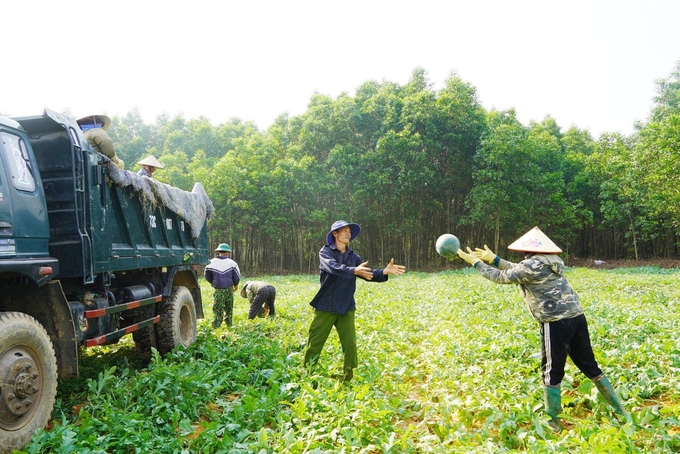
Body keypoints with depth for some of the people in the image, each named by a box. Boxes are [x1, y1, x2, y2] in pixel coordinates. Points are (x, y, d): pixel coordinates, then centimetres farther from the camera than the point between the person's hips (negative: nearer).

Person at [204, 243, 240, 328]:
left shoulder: (211, 263, -4)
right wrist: (235, 285, 18)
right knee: (229, 308, 17)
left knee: (217, 309, 3)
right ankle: (229, 323, 27)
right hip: (229, 289, 1)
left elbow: (208, 277, 6)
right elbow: (237, 277, -1)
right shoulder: (232, 263, -5)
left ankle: (216, 325, -4)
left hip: (218, 290, -1)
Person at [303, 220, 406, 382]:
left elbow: (369, 274, -2)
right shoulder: (325, 252, -5)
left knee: (350, 344, 3)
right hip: (325, 307, -3)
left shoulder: (353, 257, 8)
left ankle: (349, 378, 16)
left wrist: (385, 272, -22)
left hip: (346, 308, 4)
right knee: (314, 343, 4)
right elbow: (334, 268, -26)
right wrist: (354, 271, -44)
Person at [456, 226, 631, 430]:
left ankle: (553, 422, 15)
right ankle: (621, 411, 28)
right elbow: (517, 270, 24)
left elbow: (502, 277, -3)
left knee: (552, 373, 4)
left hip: (556, 322, -9)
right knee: (589, 366, 19)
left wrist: (475, 262, 5)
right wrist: (493, 258, 24)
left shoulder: (532, 265, -12)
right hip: (576, 317, 9)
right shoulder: (551, 261, 15)